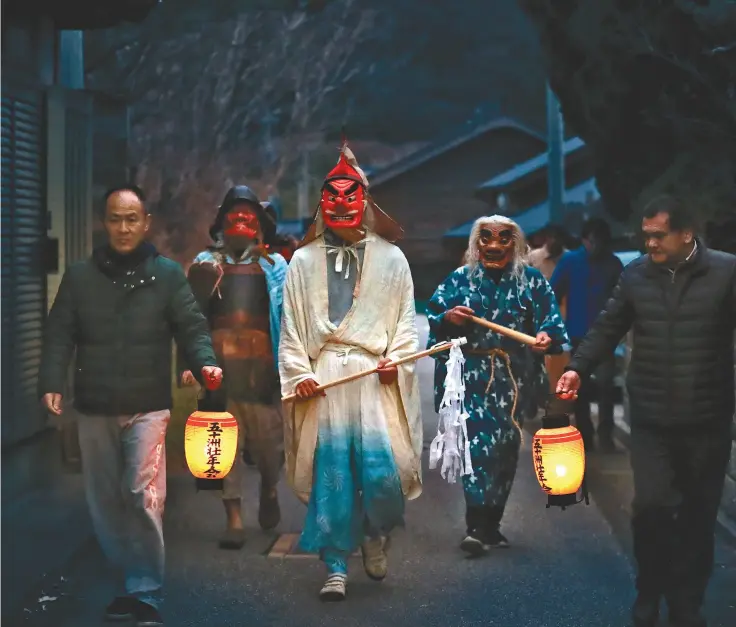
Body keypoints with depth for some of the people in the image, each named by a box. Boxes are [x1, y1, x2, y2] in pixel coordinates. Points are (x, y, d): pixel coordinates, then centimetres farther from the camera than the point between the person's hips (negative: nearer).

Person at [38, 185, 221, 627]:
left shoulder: (168, 275, 3)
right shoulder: (79, 277, 7)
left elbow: (192, 327, -1)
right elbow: (60, 335, 4)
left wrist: (205, 362, -20)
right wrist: (52, 382, -11)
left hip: (147, 407, -3)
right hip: (94, 409, 3)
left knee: (145, 496, -12)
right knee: (105, 501, 9)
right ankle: (129, 581, 23)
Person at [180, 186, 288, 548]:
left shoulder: (274, 266, 13)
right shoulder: (206, 265, 13)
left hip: (262, 367, 0)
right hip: (219, 366, 0)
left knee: (268, 440, 4)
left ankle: (269, 491, 33)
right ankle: (234, 518, 2)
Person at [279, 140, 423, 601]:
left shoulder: (391, 259, 10)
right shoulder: (304, 261, 11)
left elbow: (406, 318, 9)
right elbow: (291, 324, 8)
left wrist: (397, 359, -7)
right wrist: (298, 371, -3)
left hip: (376, 377, 0)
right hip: (323, 377, 1)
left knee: (381, 469, -10)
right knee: (330, 474, -1)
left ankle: (376, 535, 21)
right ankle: (336, 568, 6)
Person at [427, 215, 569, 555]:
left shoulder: (531, 281, 6)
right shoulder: (461, 278, 6)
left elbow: (549, 318, -2)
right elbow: (433, 317, 7)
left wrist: (546, 334, -23)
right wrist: (448, 318, -15)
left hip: (511, 378, 2)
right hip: (471, 375, -2)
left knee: (504, 445, 6)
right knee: (477, 442, -12)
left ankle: (490, 522, 20)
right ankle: (477, 525, -11)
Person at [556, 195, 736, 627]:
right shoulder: (637, 274, 3)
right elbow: (609, 328, 10)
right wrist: (579, 368, -3)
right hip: (651, 419, 1)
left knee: (698, 515, 9)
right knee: (651, 506, -7)